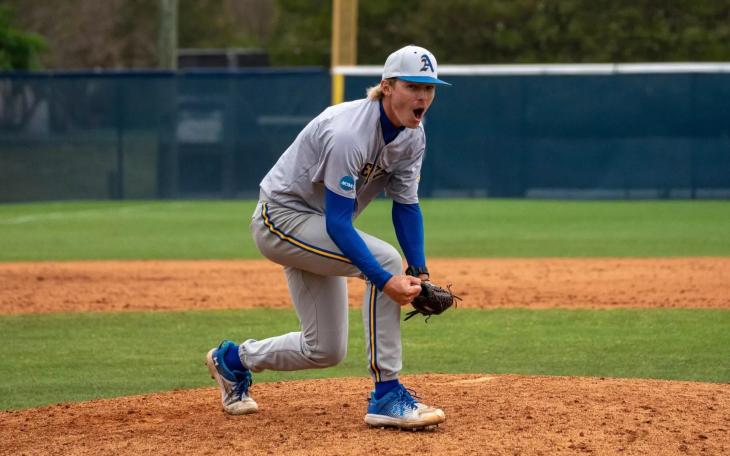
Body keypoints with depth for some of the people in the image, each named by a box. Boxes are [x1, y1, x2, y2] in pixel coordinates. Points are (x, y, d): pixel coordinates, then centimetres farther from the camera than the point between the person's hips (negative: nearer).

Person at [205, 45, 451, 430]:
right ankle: (386, 396, -22)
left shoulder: (412, 135, -6)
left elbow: (406, 206, -1)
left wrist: (419, 272, -15)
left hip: (315, 230, 9)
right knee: (386, 260, -28)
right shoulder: (348, 133, -32)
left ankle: (233, 359, 35)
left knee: (325, 350, 8)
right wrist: (385, 281, -41)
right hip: (280, 218, -9)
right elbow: (338, 222, -33)